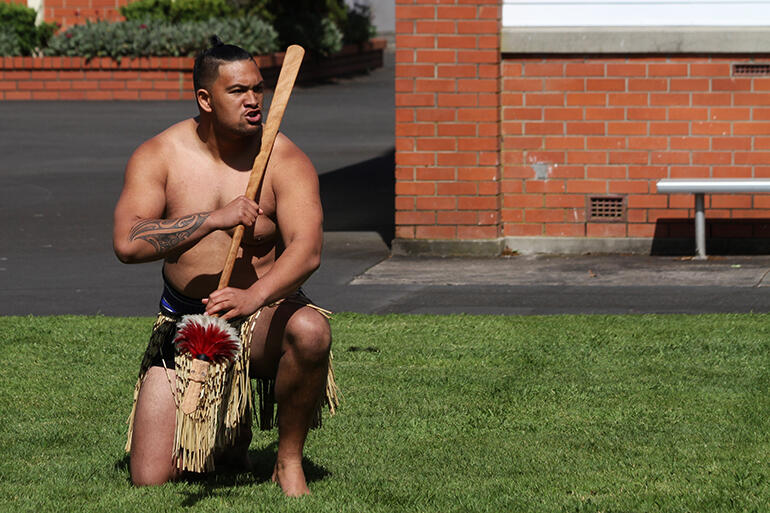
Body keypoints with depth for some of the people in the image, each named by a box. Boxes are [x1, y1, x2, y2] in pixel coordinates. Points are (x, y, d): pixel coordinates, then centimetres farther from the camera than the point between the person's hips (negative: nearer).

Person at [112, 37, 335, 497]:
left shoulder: (285, 160, -11)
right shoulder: (158, 156, -7)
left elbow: (307, 249, -25)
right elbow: (127, 243, -21)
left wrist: (254, 296, -44)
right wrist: (215, 219, -30)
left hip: (263, 313, -1)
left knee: (309, 330, -39)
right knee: (150, 480, -8)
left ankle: (289, 461, -14)